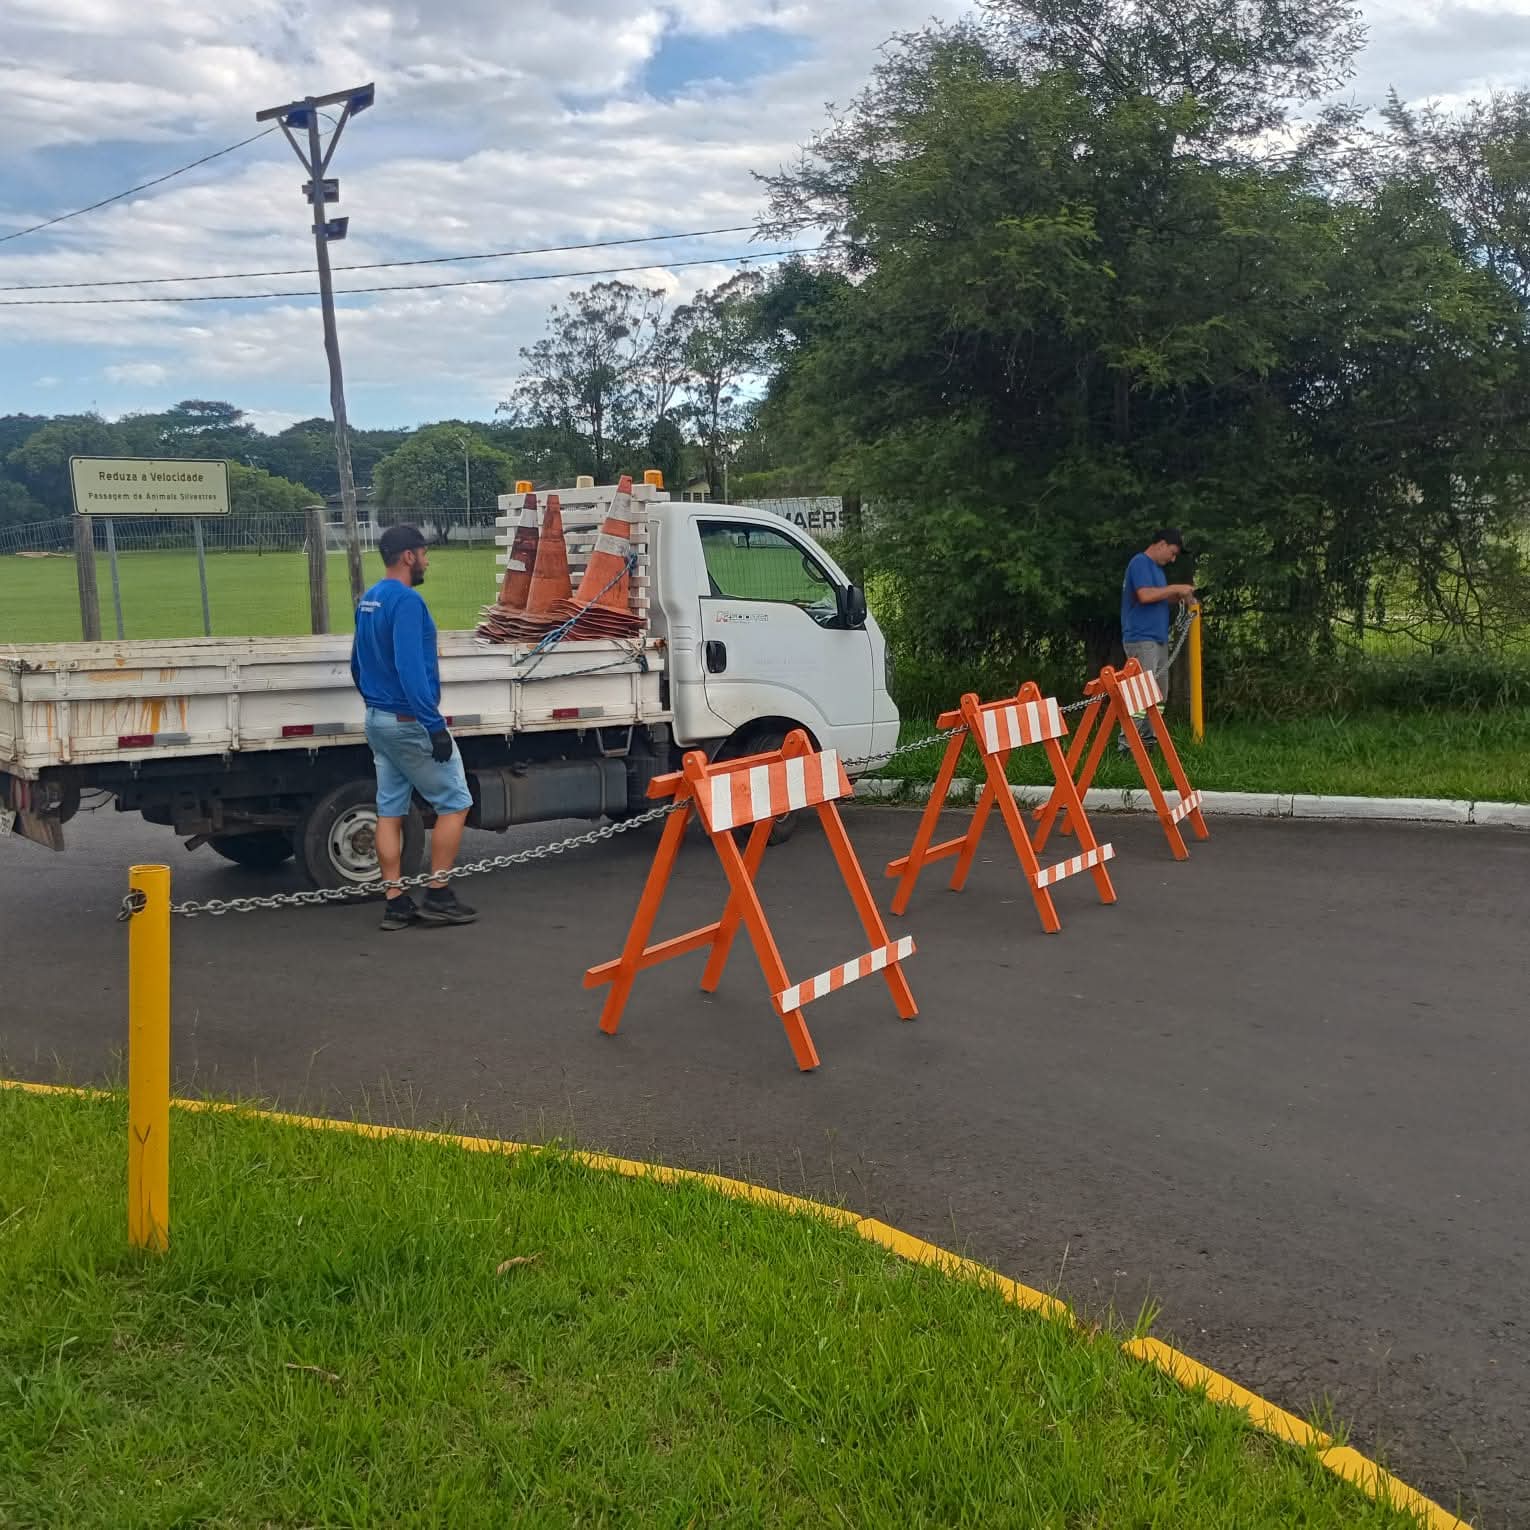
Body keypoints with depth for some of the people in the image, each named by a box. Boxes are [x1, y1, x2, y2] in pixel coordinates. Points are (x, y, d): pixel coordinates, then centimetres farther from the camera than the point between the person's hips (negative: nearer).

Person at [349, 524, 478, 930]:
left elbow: (358, 665, 20)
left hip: (378, 721, 9)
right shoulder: (406, 600, -18)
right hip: (410, 724, -9)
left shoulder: (368, 600, 11)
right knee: (455, 803, 1)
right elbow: (411, 669, -26)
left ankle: (396, 904, 11)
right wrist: (436, 727, -26)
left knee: (390, 810, 9)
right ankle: (437, 896, 3)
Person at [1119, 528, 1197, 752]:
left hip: (1159, 639, 10)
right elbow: (1145, 595, -22)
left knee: (1159, 694, 10)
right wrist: (1175, 588, -12)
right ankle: (1127, 743, -14)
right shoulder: (1140, 562, -10)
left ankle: (1148, 741, 15)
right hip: (1142, 639, -10)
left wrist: (1179, 595, 9)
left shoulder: (1157, 567, 21)